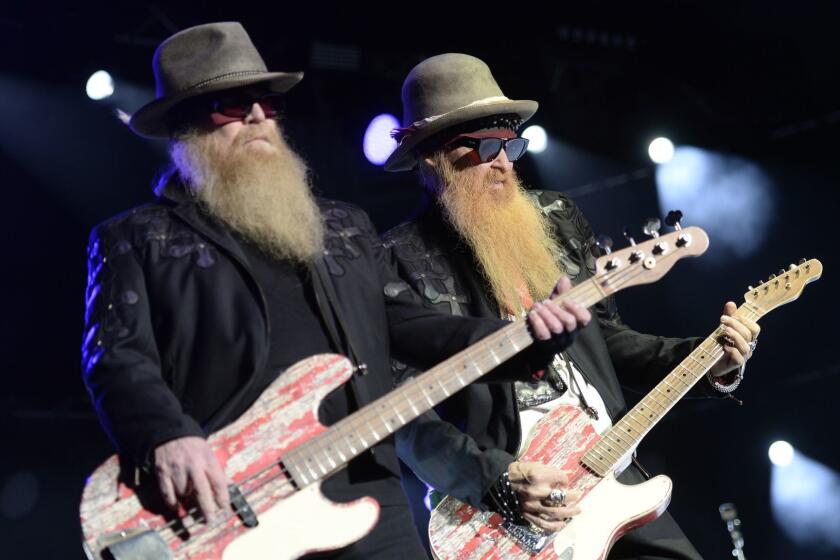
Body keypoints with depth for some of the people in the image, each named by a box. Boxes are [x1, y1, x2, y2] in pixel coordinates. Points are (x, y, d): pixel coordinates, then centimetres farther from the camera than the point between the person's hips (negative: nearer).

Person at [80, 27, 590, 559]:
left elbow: (409, 325, 16)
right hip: (219, 508, -4)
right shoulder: (134, 240, 7)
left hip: (367, 494, 4)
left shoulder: (346, 227, 21)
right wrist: (167, 437, -25)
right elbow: (117, 357, -6)